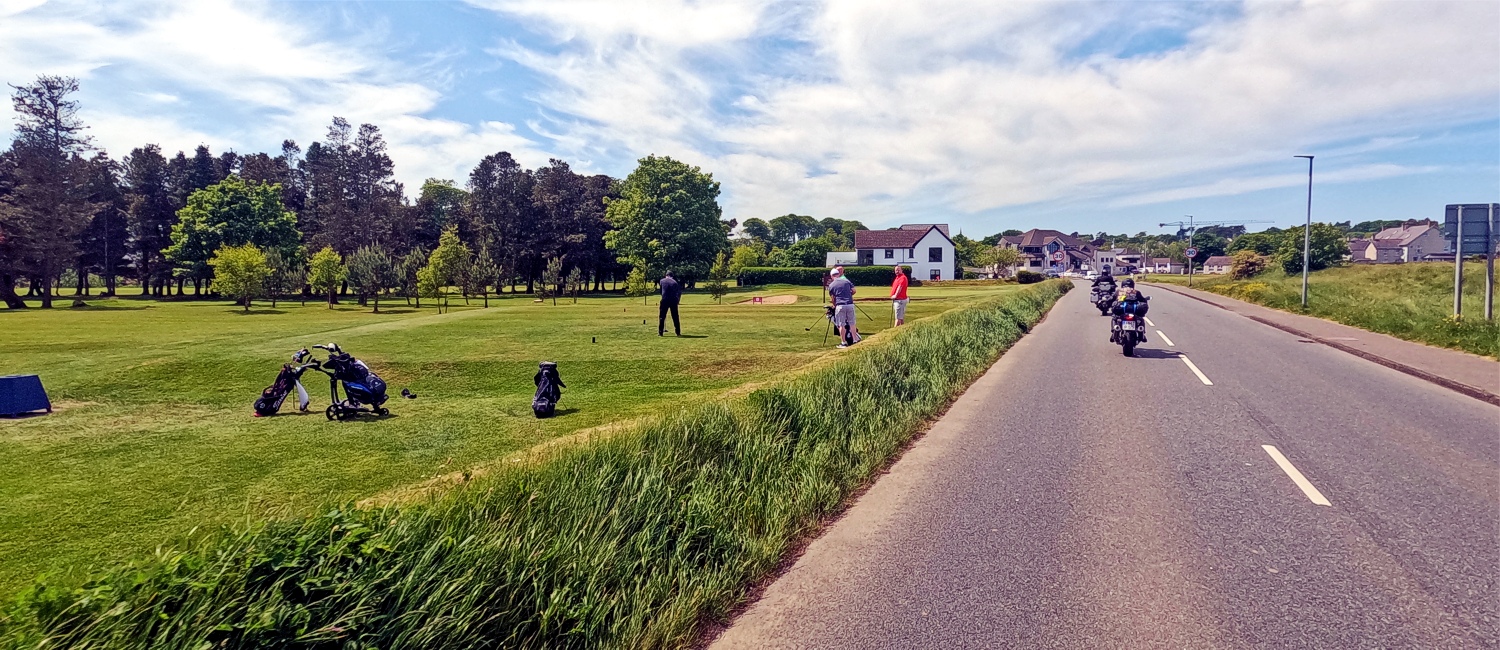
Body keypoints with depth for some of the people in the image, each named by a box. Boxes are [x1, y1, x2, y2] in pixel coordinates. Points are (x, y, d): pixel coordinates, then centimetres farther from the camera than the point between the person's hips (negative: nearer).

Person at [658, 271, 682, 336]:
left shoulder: (662, 281, 5)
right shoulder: (675, 282, 4)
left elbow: (661, 290, 15)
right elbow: (679, 293, 5)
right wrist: (677, 300, 16)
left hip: (665, 300, -1)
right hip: (673, 301, 1)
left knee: (661, 316, 5)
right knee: (675, 317, 9)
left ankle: (660, 332, 1)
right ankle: (678, 332, 10)